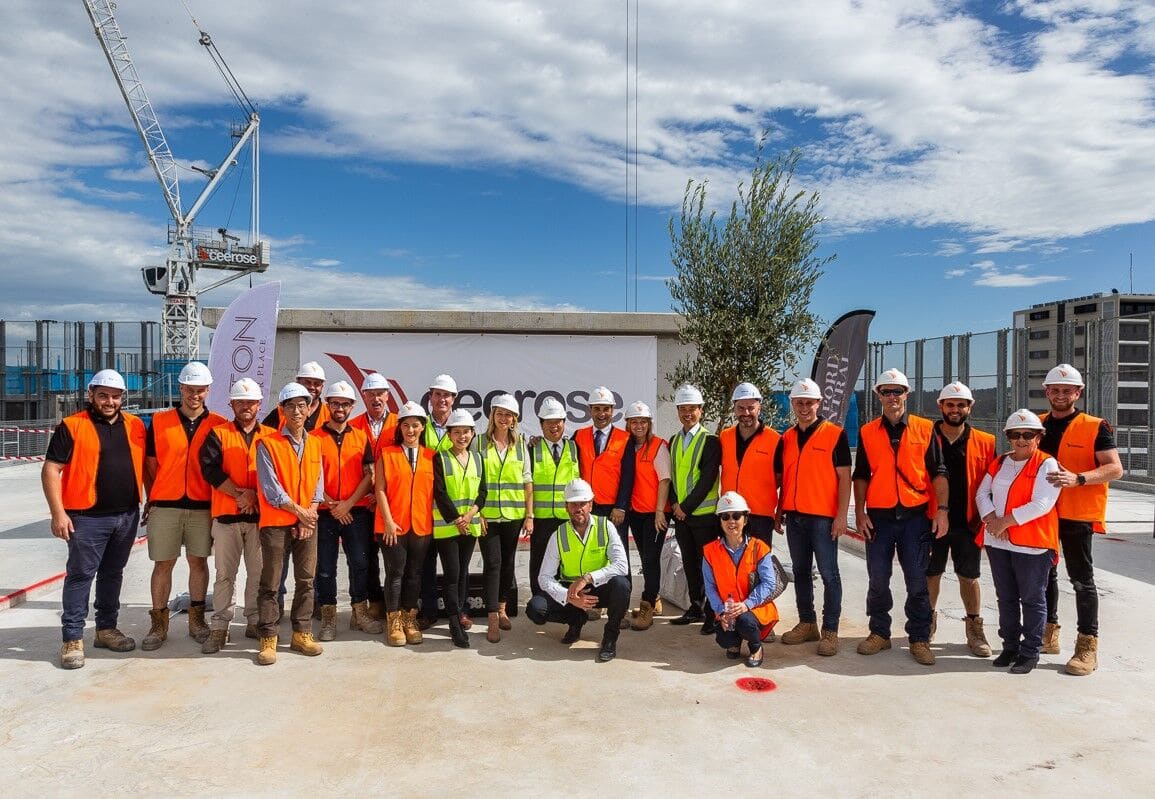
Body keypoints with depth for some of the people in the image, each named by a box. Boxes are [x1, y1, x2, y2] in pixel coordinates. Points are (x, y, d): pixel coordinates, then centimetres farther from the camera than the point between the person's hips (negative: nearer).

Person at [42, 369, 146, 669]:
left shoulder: (135, 426, 9)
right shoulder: (72, 427, -5)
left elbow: (146, 465, 16)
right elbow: (51, 470, -8)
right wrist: (58, 513, -14)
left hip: (128, 515, 5)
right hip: (88, 517, -5)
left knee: (112, 574, 15)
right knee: (80, 575, 0)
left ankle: (106, 629, 26)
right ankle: (72, 639, 8)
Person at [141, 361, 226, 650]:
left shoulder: (219, 425, 2)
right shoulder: (160, 421, 4)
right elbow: (150, 464, 8)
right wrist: (151, 500, 3)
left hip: (203, 507, 0)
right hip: (165, 506, 0)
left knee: (198, 561, 9)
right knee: (163, 563, 6)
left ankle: (196, 620, 21)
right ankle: (158, 623, 17)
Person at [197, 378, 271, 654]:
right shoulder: (218, 434, 5)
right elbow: (210, 470, -7)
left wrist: (255, 496, -9)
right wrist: (241, 494, -13)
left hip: (260, 514, 1)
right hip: (226, 515, -1)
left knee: (259, 572, 7)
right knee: (225, 574, 5)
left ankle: (255, 621, 18)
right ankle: (219, 626, 12)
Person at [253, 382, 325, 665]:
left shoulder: (315, 443, 9)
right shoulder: (268, 444, -6)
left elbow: (318, 485, 7)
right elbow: (270, 488, -11)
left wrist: (309, 516, -5)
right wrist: (299, 510, -10)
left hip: (308, 523, 4)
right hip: (276, 522, -4)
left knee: (306, 580, 8)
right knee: (270, 583, 2)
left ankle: (301, 634, 19)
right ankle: (268, 639, 10)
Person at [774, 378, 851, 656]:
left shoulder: (835, 434, -4)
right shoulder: (786, 439, 11)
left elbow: (844, 477, -6)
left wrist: (842, 515, -12)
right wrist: (779, 511, 10)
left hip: (823, 516, -5)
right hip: (794, 516, 5)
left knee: (829, 574, -1)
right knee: (800, 572, 12)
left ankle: (830, 631, 7)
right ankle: (807, 624, 23)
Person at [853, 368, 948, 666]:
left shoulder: (925, 428, 3)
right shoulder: (867, 432, 6)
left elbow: (938, 472, 2)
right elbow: (861, 476, 7)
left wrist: (942, 510, -7)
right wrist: (860, 513, 0)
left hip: (915, 515, -1)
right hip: (878, 516, 1)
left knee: (917, 580, 4)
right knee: (878, 579, 7)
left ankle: (919, 639, 17)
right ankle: (879, 633, 22)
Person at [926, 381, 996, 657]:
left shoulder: (984, 442, 2)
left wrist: (983, 516, -2)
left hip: (967, 523, 0)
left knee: (969, 577, 8)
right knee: (931, 574, 11)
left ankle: (974, 628, 21)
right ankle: (928, 620, 29)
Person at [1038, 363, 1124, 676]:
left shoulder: (1095, 427, -5)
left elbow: (1115, 468, -11)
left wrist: (1078, 479, -26)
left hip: (1078, 514, -5)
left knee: (1081, 578, -1)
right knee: (1044, 574, 13)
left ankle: (1088, 645, 7)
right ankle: (1048, 635, 25)